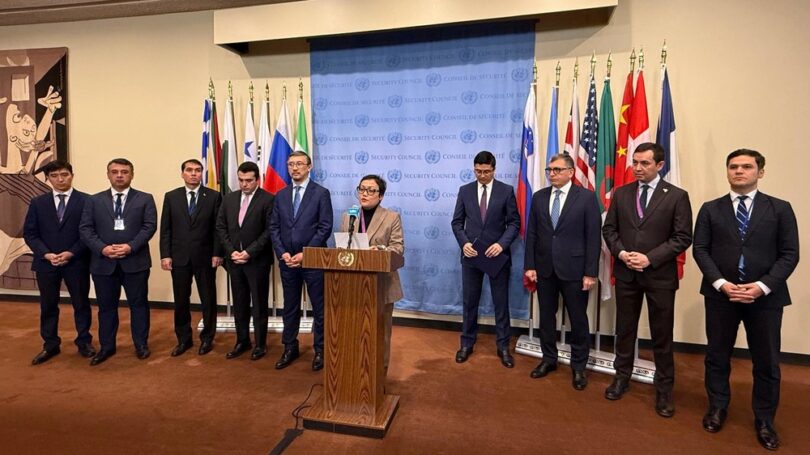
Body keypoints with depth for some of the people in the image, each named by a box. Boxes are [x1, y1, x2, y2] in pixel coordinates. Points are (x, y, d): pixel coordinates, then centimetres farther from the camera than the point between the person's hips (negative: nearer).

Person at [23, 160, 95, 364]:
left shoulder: (86, 201, -2)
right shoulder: (37, 203, 8)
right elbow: (29, 233, 5)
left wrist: (71, 253, -14)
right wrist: (46, 254, -10)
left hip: (77, 262, -3)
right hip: (46, 263, 3)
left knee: (81, 304, 8)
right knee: (48, 306, 12)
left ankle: (84, 342, 21)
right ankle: (50, 345, 26)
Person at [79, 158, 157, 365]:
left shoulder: (145, 199, 3)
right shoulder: (94, 200, 9)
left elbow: (150, 226, -6)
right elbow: (85, 229, 2)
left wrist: (130, 247, -17)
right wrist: (102, 248, -13)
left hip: (135, 261, -2)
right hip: (103, 262, 2)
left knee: (138, 304, 7)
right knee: (106, 306, 12)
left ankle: (141, 344, 20)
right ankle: (107, 346, 27)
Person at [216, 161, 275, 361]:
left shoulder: (268, 199, -9)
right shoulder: (229, 198, 9)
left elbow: (269, 231, -13)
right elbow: (221, 227, 8)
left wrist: (249, 252, -15)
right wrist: (232, 251, -4)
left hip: (257, 260, -5)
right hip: (234, 259, 5)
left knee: (259, 304, 6)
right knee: (239, 303, 13)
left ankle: (260, 344, 19)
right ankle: (242, 341, 27)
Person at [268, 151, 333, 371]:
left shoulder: (321, 193, -3)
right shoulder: (281, 195, 10)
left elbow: (325, 227, -9)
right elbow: (274, 227, 8)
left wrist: (305, 254, -14)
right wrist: (283, 253, -6)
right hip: (287, 260, 4)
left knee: (319, 308, 5)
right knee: (290, 307, 14)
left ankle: (320, 350, 20)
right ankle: (290, 348, 28)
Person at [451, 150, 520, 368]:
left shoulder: (506, 191, -1)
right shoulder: (465, 190, 4)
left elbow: (514, 222, -2)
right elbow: (457, 222, 5)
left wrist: (502, 244, -17)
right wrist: (464, 243, -12)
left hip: (498, 254, -1)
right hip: (471, 254, 2)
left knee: (501, 302, 7)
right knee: (470, 301, 10)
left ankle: (503, 346, 21)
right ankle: (467, 343, 24)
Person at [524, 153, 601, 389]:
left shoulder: (586, 197, -5)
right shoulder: (539, 197, 5)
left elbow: (594, 237, -7)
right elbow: (531, 233, 5)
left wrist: (591, 272, -11)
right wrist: (530, 265, 0)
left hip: (573, 269, -3)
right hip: (544, 268, 3)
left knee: (578, 319, 9)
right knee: (546, 316, 14)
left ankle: (579, 366, 27)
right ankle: (549, 359, 32)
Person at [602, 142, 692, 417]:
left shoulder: (677, 196, -3)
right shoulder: (621, 193, 6)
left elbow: (683, 237, -7)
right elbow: (609, 228, 7)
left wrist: (650, 258, -17)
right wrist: (621, 253, -10)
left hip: (660, 275, -2)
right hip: (626, 273, 3)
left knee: (662, 335, 8)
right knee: (624, 329, 13)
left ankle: (664, 388, 24)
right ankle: (622, 377, 30)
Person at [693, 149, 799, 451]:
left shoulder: (780, 209, 4)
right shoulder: (710, 209, 5)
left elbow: (790, 254, -2)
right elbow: (700, 250, 0)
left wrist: (763, 286, -15)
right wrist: (721, 283, -13)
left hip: (766, 297, 0)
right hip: (720, 294, 1)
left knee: (767, 362, 9)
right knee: (717, 356, 11)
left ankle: (764, 421, 27)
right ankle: (718, 408, 29)